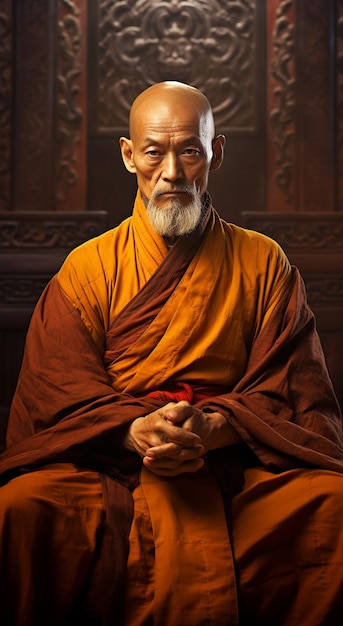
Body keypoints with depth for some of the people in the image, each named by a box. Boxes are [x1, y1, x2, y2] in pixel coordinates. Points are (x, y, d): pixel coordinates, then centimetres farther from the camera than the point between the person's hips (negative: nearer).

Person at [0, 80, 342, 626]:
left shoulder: (264, 264, 13)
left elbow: (286, 388, 4)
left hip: (238, 456, 1)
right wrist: (135, 432, -19)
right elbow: (61, 392, 3)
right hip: (108, 461, 0)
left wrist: (212, 427, -17)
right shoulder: (87, 268, 12)